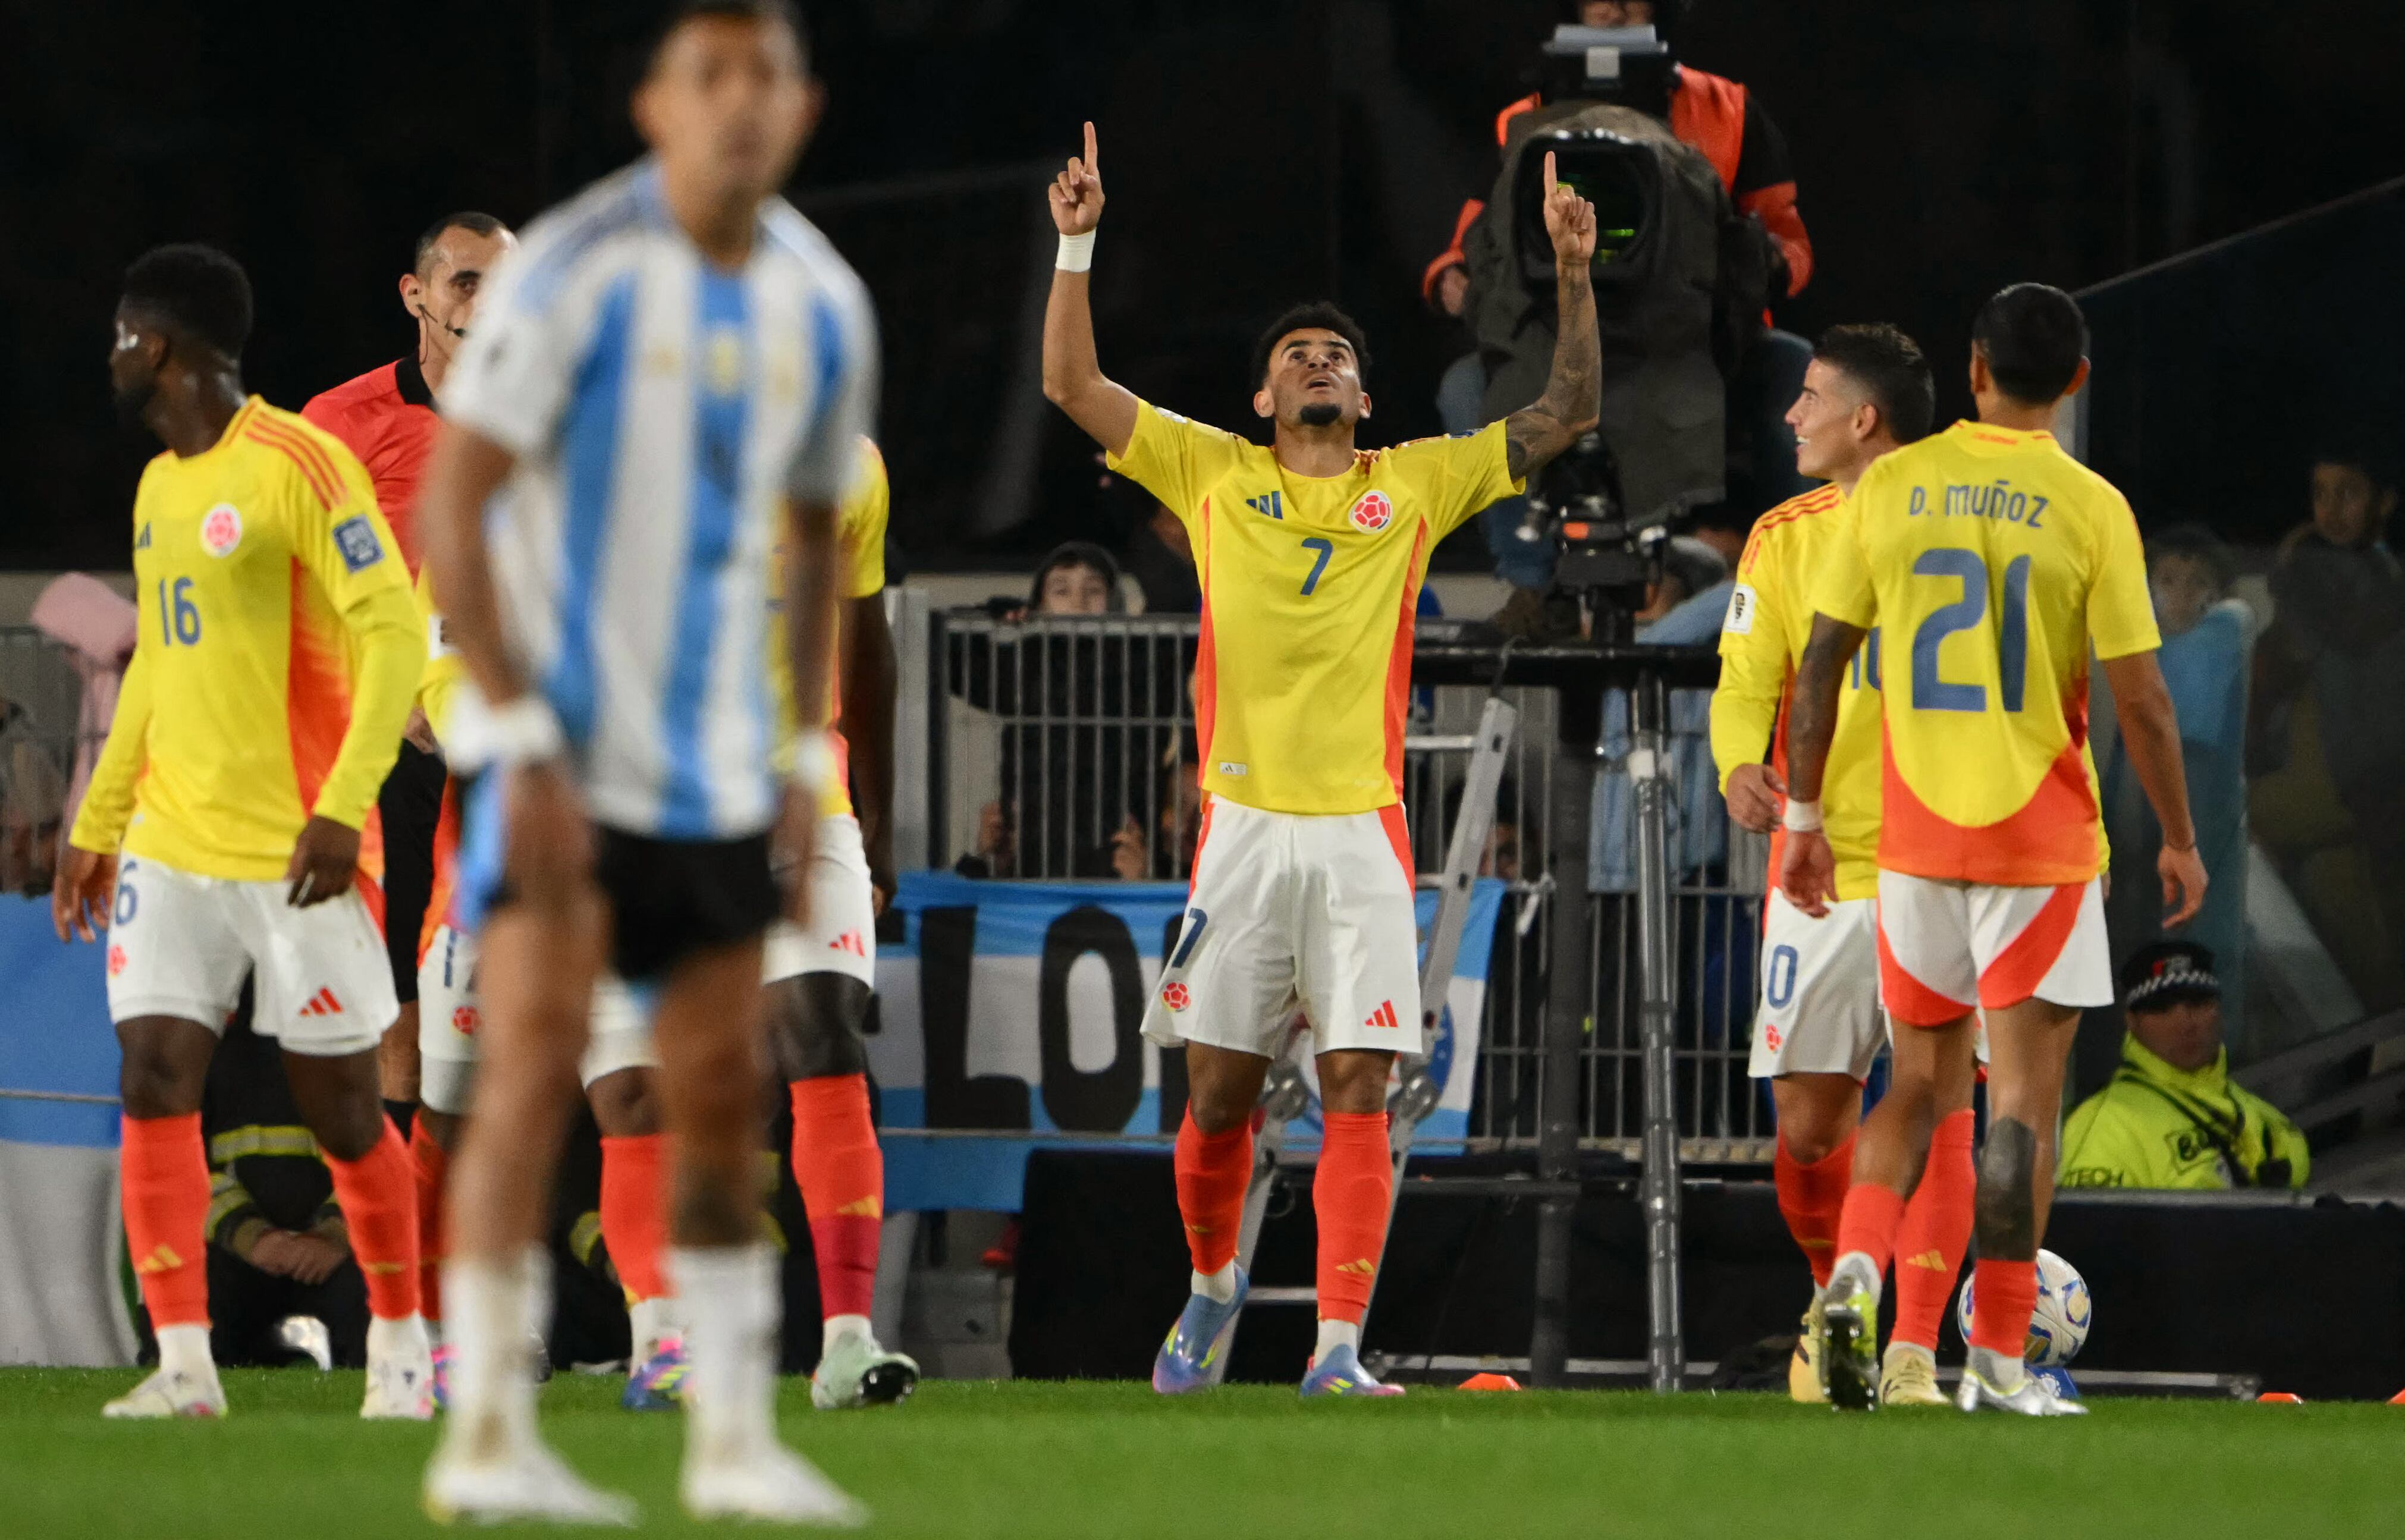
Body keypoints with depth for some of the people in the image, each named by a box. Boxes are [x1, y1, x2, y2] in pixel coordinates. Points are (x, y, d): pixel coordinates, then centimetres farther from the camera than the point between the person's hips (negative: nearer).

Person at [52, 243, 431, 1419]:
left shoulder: (295, 464, -11)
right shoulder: (159, 487, 15)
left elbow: (393, 631, -16)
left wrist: (342, 805, -23)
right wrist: (96, 823, 21)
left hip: (296, 850, -7)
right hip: (170, 841, 7)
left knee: (341, 1108, 1)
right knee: (155, 1084, -7)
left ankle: (401, 1343, 19)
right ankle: (182, 1363, -7)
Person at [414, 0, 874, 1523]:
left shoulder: (821, 308, 6)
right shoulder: (577, 271, -12)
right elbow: (452, 502, -13)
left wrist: (807, 756, 13)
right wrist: (520, 737, -19)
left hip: (716, 761, 6)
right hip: (565, 745, -6)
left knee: (723, 1091, 7)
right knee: (537, 1052, -16)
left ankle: (736, 1440, 16)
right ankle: (488, 1437, -14)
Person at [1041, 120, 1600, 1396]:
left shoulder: (1417, 486, 11)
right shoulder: (1214, 475, 11)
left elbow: (1567, 414, 12)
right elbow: (1072, 385, 9)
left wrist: (1574, 274, 2)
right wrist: (1077, 245, 1)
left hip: (1362, 826, 0)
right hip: (1243, 823, 0)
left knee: (1358, 1091, -9)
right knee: (1219, 1089, 5)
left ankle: (1339, 1345, -11)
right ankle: (1213, 1283, 30)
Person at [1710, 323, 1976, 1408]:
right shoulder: (1785, 538, 8)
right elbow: (1746, 682, 2)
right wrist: (1742, 764, -19)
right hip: (1821, 864, 3)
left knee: (1938, 1109, -11)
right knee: (1808, 1123, 3)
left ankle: (1912, 1349, -10)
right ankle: (1837, 1303, 28)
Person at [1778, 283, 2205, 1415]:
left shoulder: (1891, 486, 1)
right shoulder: (2090, 510, -8)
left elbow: (1820, 663, 3)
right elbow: (2140, 699, -8)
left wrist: (1803, 815, 12)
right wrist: (2179, 841, 3)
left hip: (1914, 832, 3)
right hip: (2041, 837, -3)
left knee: (1921, 1082, 16)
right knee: (2024, 1096, 2)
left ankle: (1855, 1276, -7)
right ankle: (1997, 1360, -2)